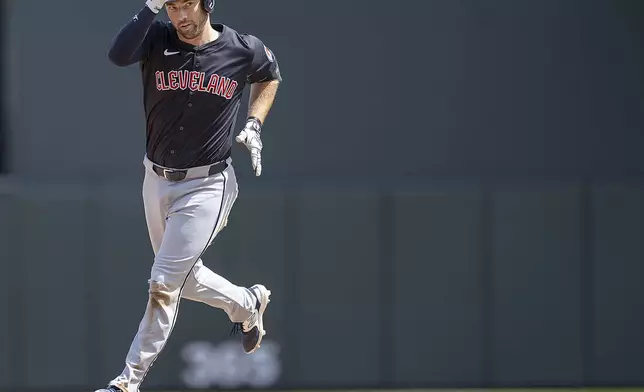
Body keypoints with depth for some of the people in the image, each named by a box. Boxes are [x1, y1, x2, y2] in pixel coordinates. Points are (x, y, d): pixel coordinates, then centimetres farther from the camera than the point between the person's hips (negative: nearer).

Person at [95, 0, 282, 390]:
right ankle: (247, 304, 47)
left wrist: (254, 126, 2)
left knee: (164, 284, -7)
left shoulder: (245, 50, -9)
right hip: (157, 181, 4)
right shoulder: (157, 39, -9)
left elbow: (271, 76, 15)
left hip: (206, 186, -4)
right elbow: (118, 55, -32)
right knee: (185, 278, 19)